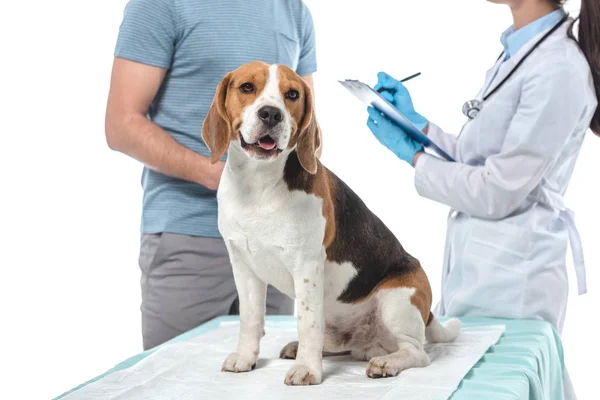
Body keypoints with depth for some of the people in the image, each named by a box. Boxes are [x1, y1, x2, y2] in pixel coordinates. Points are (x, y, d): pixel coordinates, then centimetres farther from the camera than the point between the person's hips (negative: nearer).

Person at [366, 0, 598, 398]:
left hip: (510, 278, -9)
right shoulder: (518, 51, 9)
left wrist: (413, 154, -9)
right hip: (480, 267, 9)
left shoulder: (558, 69, -18)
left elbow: (498, 192, -19)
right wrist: (416, 121, 8)